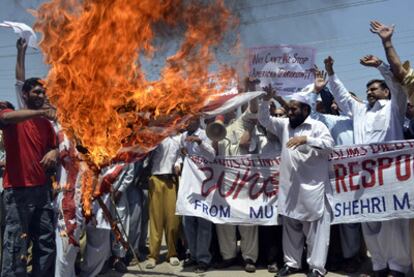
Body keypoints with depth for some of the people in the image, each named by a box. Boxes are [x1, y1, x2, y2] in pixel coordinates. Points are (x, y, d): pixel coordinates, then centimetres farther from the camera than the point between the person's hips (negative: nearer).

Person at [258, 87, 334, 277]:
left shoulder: (317, 126, -1)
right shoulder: (284, 125, 15)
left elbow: (329, 144, -13)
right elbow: (264, 120, 14)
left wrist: (306, 139, -22)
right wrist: (266, 100, 0)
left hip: (312, 187, -5)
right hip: (289, 186, 6)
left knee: (315, 229, -2)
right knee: (290, 227, 13)